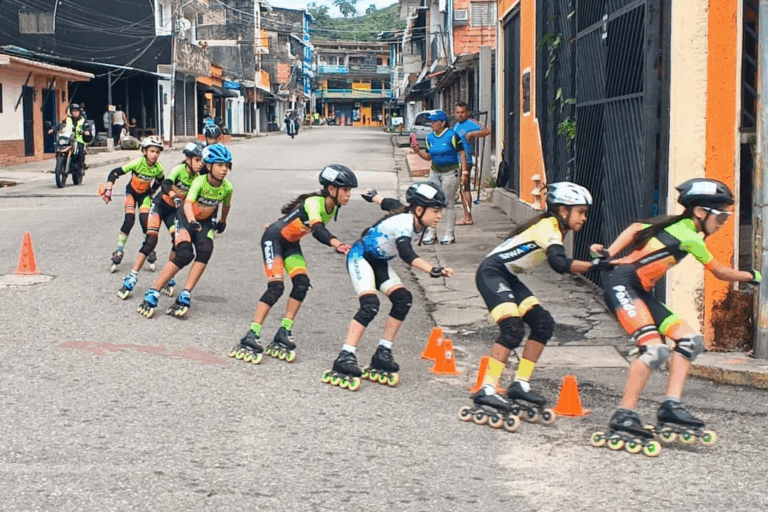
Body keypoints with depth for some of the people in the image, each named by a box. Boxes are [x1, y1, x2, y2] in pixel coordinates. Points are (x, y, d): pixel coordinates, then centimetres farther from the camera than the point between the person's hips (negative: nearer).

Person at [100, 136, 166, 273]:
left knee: (145, 221, -13)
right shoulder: (137, 163, -29)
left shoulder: (159, 169, -20)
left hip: (145, 195, 2)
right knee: (129, 220, -18)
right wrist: (108, 190, -31)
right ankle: (119, 250, -6)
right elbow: (114, 173, -25)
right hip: (131, 192, -2)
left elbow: (159, 180, 6)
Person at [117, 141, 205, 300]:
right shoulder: (179, 169, -22)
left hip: (174, 211, 5)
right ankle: (132, 278, -10)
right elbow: (166, 185, -39)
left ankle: (168, 280, 4)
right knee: (151, 240, -16)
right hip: (160, 205, -5)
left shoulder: (197, 177, -7)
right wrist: (176, 198, -55)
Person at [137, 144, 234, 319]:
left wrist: (222, 222, 23)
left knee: (205, 251, -25)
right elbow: (188, 203, -43)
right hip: (186, 218, -4)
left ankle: (184, 297, -22)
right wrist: (192, 222, -61)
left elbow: (226, 205, 8)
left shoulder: (227, 187, -14)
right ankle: (152, 294, -15)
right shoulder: (200, 182, -28)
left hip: (206, 222, 4)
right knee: (184, 254, -25)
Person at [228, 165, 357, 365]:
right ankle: (250, 338, -21)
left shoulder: (333, 208, -3)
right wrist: (335, 243, -61)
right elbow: (318, 229, -47)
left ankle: (284, 334, -6)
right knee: (276, 287, -21)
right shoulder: (314, 202, -28)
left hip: (291, 243, 8)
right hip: (273, 238, -8)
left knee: (302, 283, -11)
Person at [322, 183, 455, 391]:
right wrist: (433, 270, -66)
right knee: (370, 304, -28)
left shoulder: (413, 218, -7)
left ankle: (383, 353, -1)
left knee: (403, 299, -6)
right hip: (360, 257, -9)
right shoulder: (403, 222, -33)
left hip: (379, 262, 9)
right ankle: (345, 358, -31)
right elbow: (407, 254, -52)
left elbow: (391, 204, 14)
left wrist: (373, 196, 35)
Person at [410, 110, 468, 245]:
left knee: (449, 204, 0)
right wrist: (418, 151, -4)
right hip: (435, 172, 6)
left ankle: (449, 234, 9)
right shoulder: (430, 137, 8)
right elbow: (428, 156, 14)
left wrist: (464, 171, -12)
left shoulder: (452, 136, -10)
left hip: (450, 172, -6)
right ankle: (430, 233, 9)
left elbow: (462, 153, -7)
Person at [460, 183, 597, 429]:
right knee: (513, 328, -24)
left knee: (543, 323, 3)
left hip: (507, 277, 10)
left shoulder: (552, 227, 12)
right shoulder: (549, 226, -18)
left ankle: (520, 385, 7)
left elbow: (559, 263, 13)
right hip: (491, 273, -10)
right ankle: (486, 391, -25)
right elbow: (559, 263, -34)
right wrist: (595, 265, -37)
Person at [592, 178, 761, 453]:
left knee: (690, 340, 3)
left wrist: (611, 254, -10)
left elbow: (635, 229, 2)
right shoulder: (689, 237, -13)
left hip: (641, 292, 10)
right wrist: (750, 275, 16)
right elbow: (721, 273, 0)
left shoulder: (676, 225, 12)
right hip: (622, 286, -10)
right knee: (655, 350, -25)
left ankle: (671, 408, 0)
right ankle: (623, 419, -21)